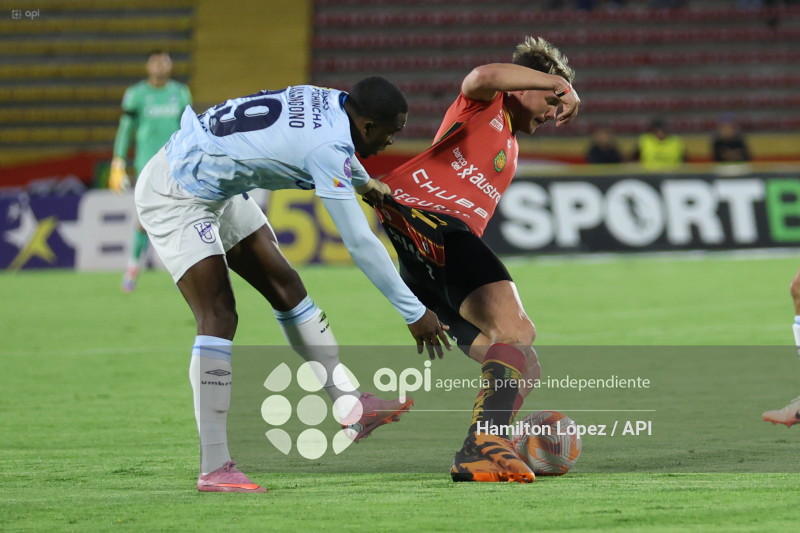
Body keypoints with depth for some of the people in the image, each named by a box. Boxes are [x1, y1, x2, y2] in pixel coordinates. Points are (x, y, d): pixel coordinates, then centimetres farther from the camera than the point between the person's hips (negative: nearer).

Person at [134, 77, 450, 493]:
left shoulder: (324, 101, -2)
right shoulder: (326, 147, -28)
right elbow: (360, 243, -24)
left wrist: (365, 182, 42)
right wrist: (415, 314, -17)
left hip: (215, 188, 10)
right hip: (174, 198, -10)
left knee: (285, 286, 10)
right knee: (218, 316, -16)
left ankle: (350, 407, 16)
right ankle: (214, 468, -17)